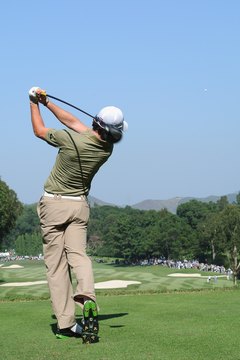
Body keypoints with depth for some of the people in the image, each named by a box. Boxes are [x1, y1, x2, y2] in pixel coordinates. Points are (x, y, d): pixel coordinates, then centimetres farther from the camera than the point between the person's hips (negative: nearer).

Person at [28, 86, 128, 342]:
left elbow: (39, 130, -1)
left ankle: (66, 323, -6)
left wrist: (35, 103, 14)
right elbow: (73, 121, 7)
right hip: (79, 205, 4)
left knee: (55, 262, -1)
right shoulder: (107, 148, -4)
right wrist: (47, 102, 12)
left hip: (54, 204, -4)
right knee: (78, 254, 0)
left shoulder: (71, 139, -21)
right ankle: (87, 297, -31)